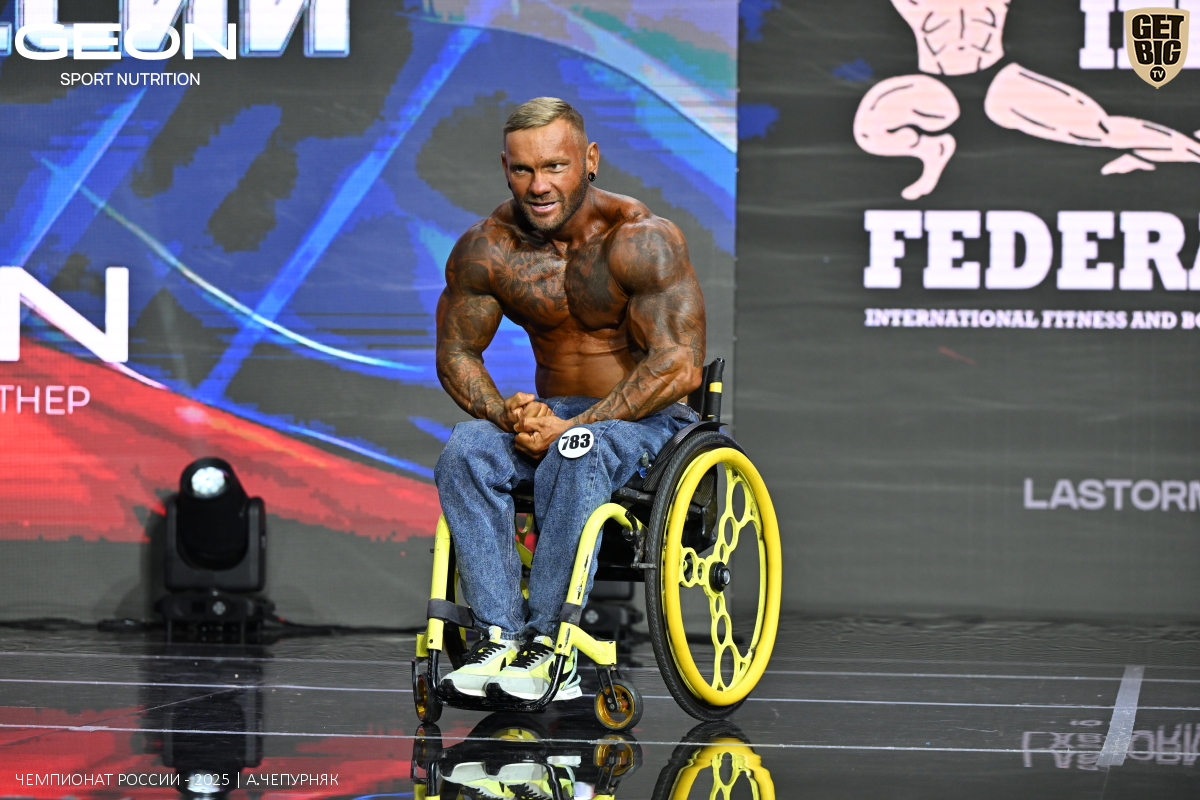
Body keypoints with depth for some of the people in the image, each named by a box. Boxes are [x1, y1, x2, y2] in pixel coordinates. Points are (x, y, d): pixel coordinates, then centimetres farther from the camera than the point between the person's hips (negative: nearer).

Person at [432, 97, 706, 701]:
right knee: (465, 452, -26)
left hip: (648, 419, -4)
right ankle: (500, 637, -31)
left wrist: (574, 427, -28)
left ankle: (550, 642, -34)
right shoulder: (486, 249, -3)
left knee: (576, 457, -38)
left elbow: (678, 364, -22)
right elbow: (456, 354, 5)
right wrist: (507, 414, -17)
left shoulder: (640, 240, -17)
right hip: (550, 412, 5)